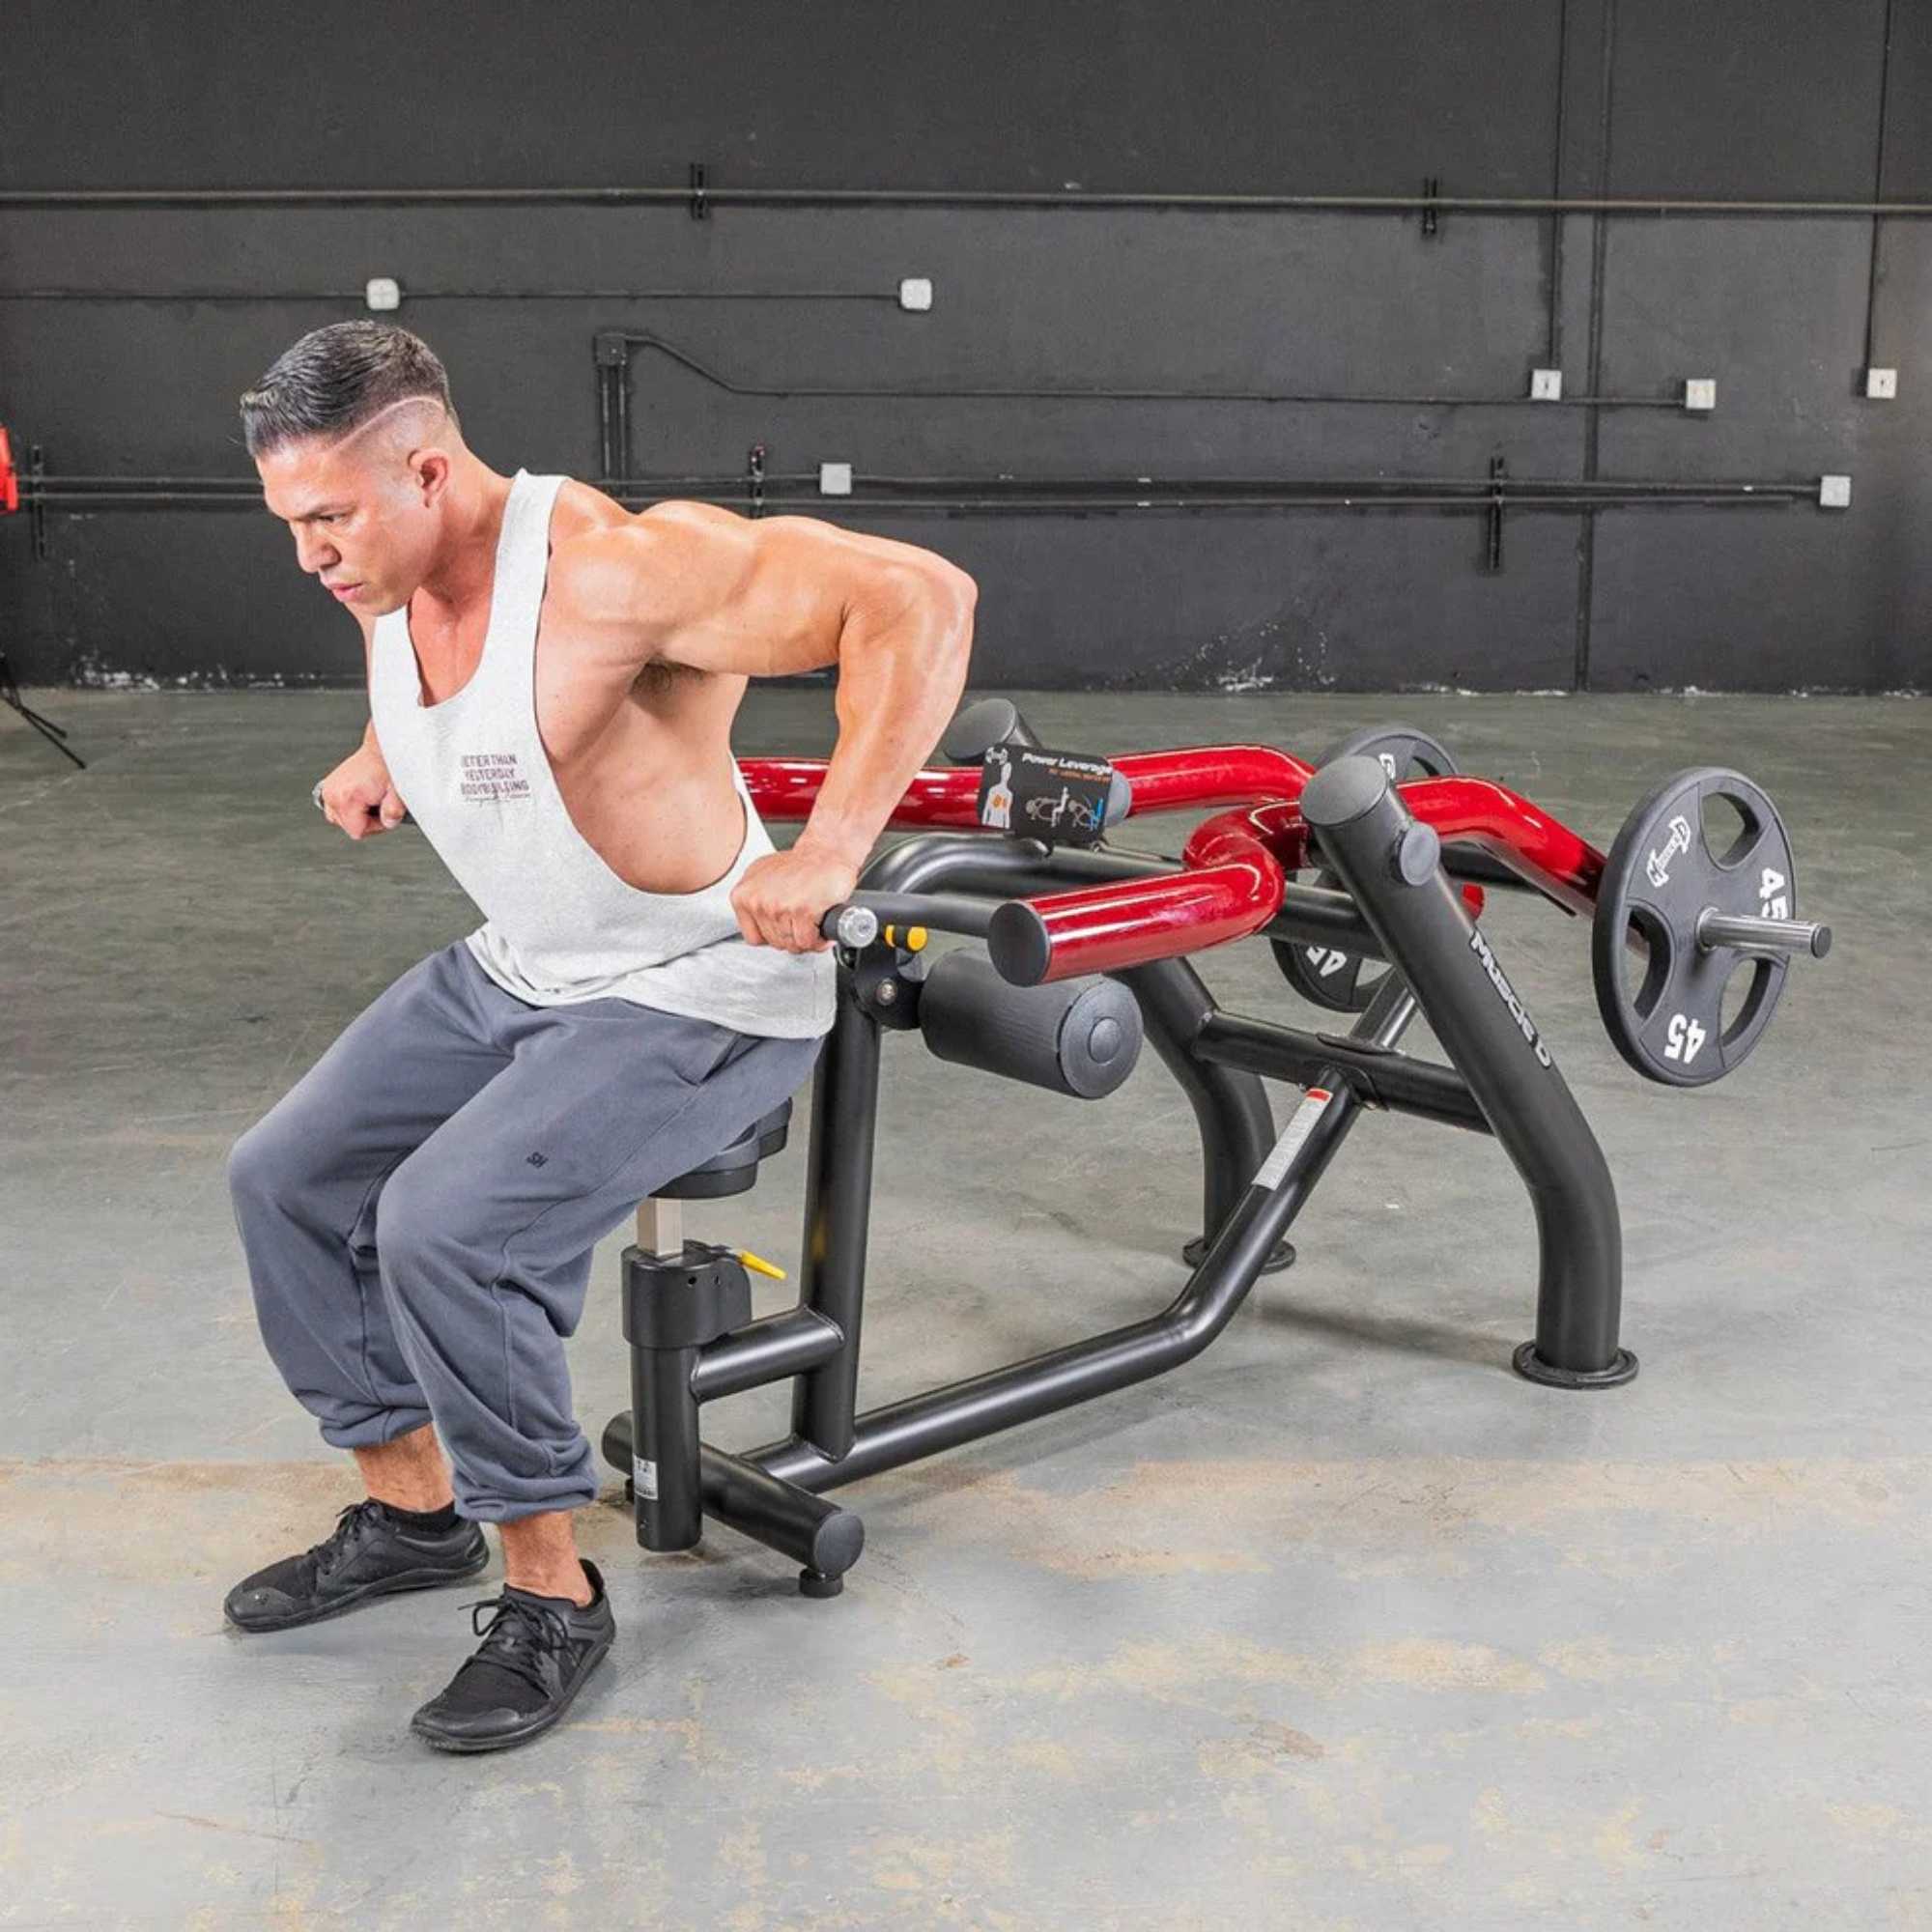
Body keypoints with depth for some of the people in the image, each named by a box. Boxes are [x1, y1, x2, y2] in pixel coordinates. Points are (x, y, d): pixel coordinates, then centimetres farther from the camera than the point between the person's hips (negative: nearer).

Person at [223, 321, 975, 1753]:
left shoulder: (613, 571, -30)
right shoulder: (382, 582, -3)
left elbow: (919, 599, -37)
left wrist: (828, 854, -41)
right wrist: (380, 756, 8)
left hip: (695, 997, -9)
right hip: (512, 973, 9)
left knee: (446, 1228, -25)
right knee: (284, 1180, 7)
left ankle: (552, 1597, -4)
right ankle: (414, 1513, 24)